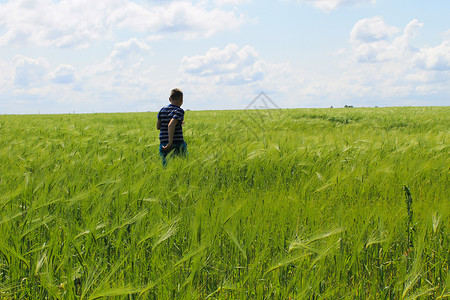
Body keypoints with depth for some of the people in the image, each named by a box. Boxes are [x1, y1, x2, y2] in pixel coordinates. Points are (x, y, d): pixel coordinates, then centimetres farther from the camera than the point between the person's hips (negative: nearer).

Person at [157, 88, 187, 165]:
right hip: (177, 143, -5)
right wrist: (170, 142, -23)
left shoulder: (162, 110, 12)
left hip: (163, 144, 5)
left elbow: (158, 126, 18)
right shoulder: (179, 111, -7)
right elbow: (171, 125, -22)